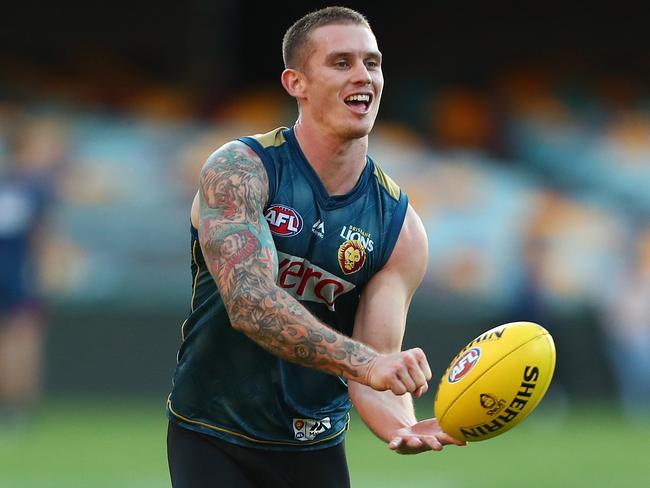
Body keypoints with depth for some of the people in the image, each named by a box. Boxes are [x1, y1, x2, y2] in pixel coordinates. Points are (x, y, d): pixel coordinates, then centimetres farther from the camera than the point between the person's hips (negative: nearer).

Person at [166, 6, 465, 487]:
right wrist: (366, 361, -40)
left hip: (316, 447, 4)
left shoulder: (401, 227, -5)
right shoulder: (237, 170, -15)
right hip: (215, 440, -4)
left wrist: (400, 426, -34)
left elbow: (371, 375, -11)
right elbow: (249, 302, -29)